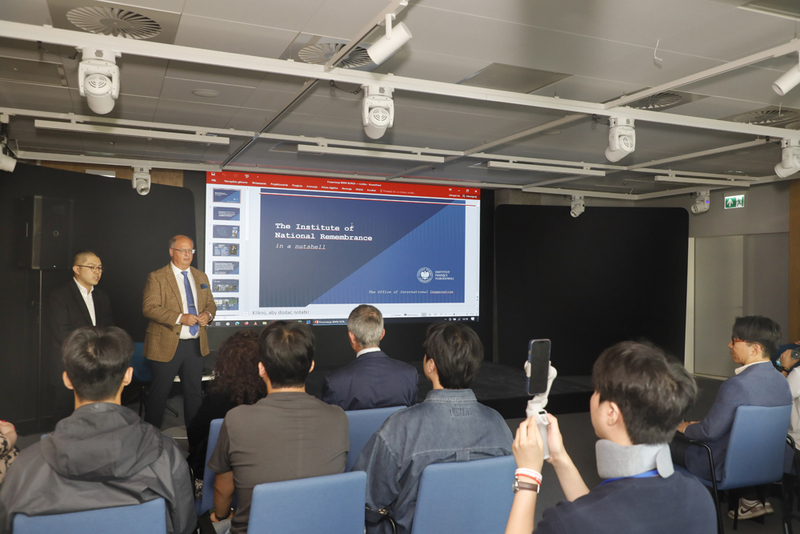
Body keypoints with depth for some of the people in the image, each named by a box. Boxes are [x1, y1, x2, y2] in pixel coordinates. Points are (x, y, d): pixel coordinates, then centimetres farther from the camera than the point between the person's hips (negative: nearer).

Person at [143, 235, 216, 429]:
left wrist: (208, 314, -6)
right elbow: (149, 307, -14)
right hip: (167, 346, -5)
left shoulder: (201, 277, 13)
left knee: (195, 392, 13)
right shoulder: (157, 277, -5)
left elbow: (211, 303, 18)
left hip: (195, 345, 5)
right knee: (159, 393, 4)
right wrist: (180, 318, -22)